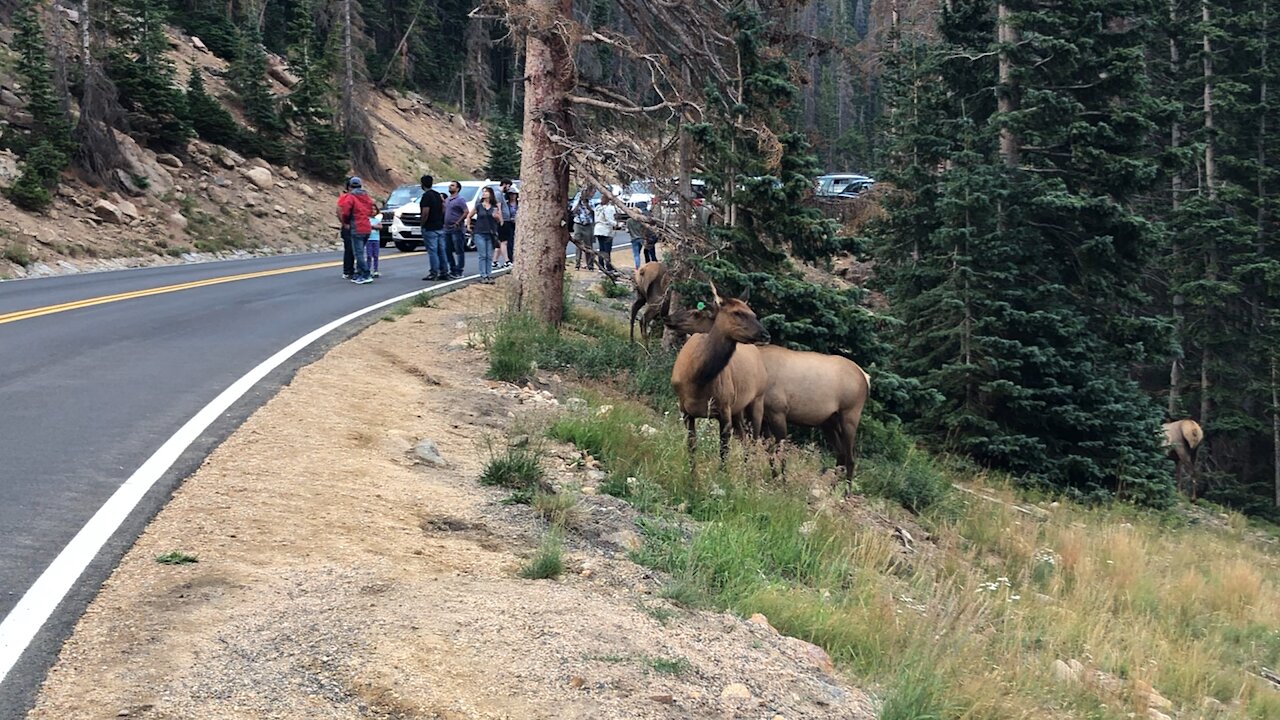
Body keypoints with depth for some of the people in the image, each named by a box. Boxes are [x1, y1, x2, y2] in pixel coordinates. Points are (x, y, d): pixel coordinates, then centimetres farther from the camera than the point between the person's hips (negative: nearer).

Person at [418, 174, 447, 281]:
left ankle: (434, 273, -5)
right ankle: (444, 272, 12)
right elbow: (443, 208, 16)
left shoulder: (426, 196, -14)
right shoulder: (437, 195, 11)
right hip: (440, 227, 8)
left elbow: (425, 212, -21)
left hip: (430, 228, -8)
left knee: (432, 251, -5)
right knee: (441, 250, 9)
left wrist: (422, 223, -9)